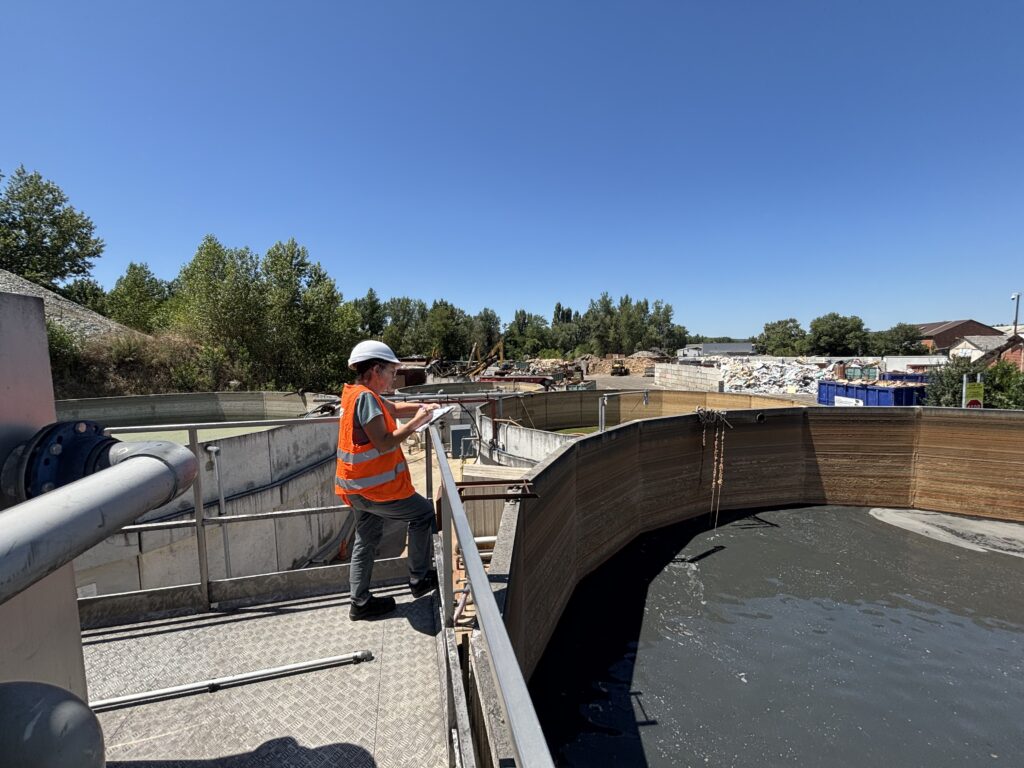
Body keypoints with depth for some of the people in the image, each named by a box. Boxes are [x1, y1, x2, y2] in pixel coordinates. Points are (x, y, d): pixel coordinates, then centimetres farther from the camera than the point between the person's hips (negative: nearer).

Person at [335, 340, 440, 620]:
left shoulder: (356, 393, 9)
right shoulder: (366, 397, -21)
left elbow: (394, 409, 18)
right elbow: (384, 443, -25)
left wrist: (422, 406, 4)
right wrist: (416, 422, -18)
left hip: (357, 487, 10)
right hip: (375, 488, -9)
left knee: (366, 540, 20)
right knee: (423, 513, 8)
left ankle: (360, 602, 29)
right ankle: (419, 579, 18)